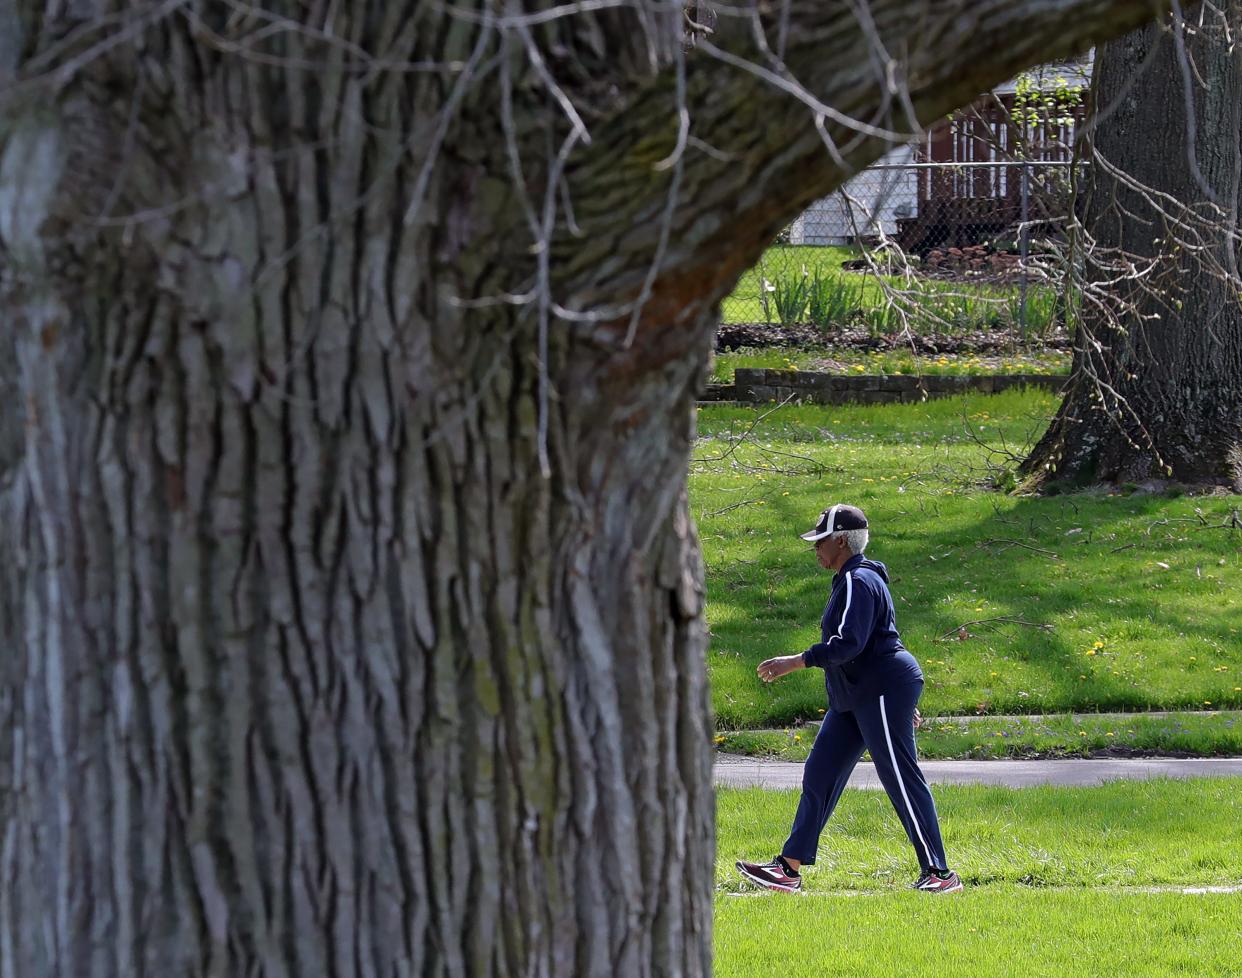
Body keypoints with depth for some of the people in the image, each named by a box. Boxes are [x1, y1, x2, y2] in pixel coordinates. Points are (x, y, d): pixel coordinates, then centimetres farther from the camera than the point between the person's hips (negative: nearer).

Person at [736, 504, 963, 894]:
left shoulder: (859, 582, -17)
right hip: (855, 700, 11)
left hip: (884, 689, -11)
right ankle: (789, 869, 10)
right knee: (819, 775, 9)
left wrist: (794, 663, -26)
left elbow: (848, 643, -27)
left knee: (902, 781, -8)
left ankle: (940, 874, -3)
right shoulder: (850, 580, 17)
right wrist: (903, 701, 27)